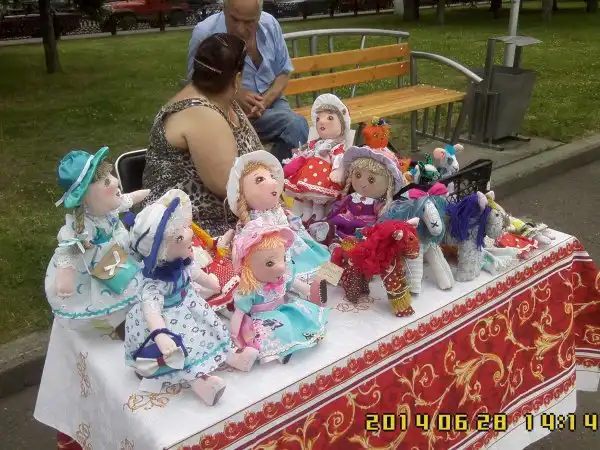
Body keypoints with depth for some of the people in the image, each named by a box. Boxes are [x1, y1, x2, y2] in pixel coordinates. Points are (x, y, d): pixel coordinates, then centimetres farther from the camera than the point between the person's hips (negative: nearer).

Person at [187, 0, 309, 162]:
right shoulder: (204, 33, -13)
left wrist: (265, 101, -14)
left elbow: (283, 72, 6)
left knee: (297, 126, -28)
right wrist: (234, 96, -22)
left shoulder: (270, 24, -1)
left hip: (270, 101, 4)